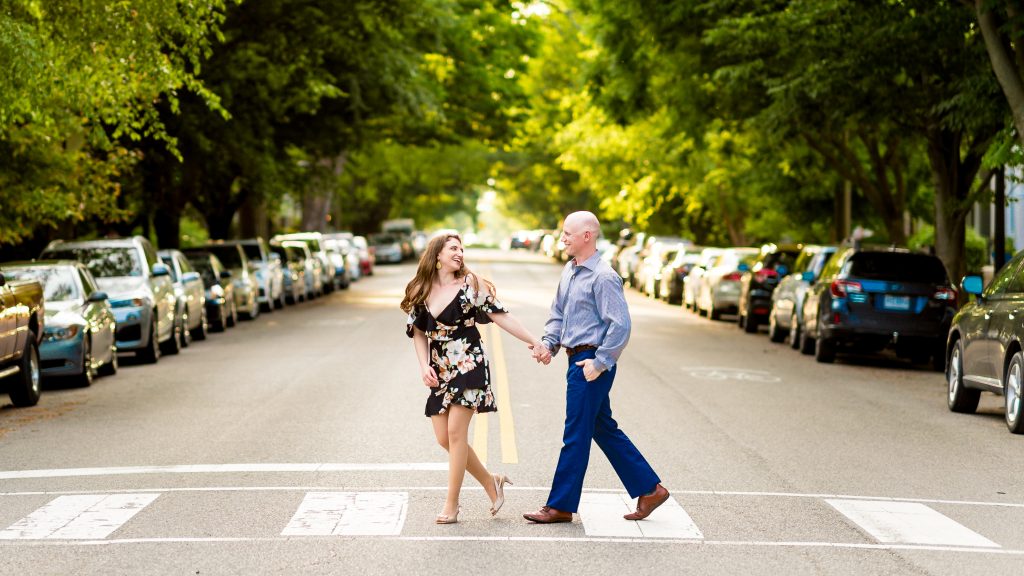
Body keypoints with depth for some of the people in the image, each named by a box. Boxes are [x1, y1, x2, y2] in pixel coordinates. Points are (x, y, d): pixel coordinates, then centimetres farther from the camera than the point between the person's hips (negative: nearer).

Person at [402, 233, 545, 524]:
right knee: (444, 438, 2)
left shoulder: (470, 284, -3)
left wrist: (534, 341, -10)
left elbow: (500, 316, -5)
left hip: (468, 366, -5)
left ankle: (452, 504, -3)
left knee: (456, 432, -10)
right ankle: (490, 482, 21)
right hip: (440, 371, 5)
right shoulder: (420, 291, 7)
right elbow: (418, 332, 14)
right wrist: (424, 367, 2)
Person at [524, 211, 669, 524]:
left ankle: (560, 506, 7)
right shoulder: (569, 271, 12)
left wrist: (600, 362, -20)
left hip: (591, 362, -10)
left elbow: (621, 325, -20)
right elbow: (558, 313, 20)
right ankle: (649, 488, 22)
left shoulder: (603, 278, -17)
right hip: (578, 359, 10)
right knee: (605, 430, 15)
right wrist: (549, 343, 4)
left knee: (576, 434, -2)